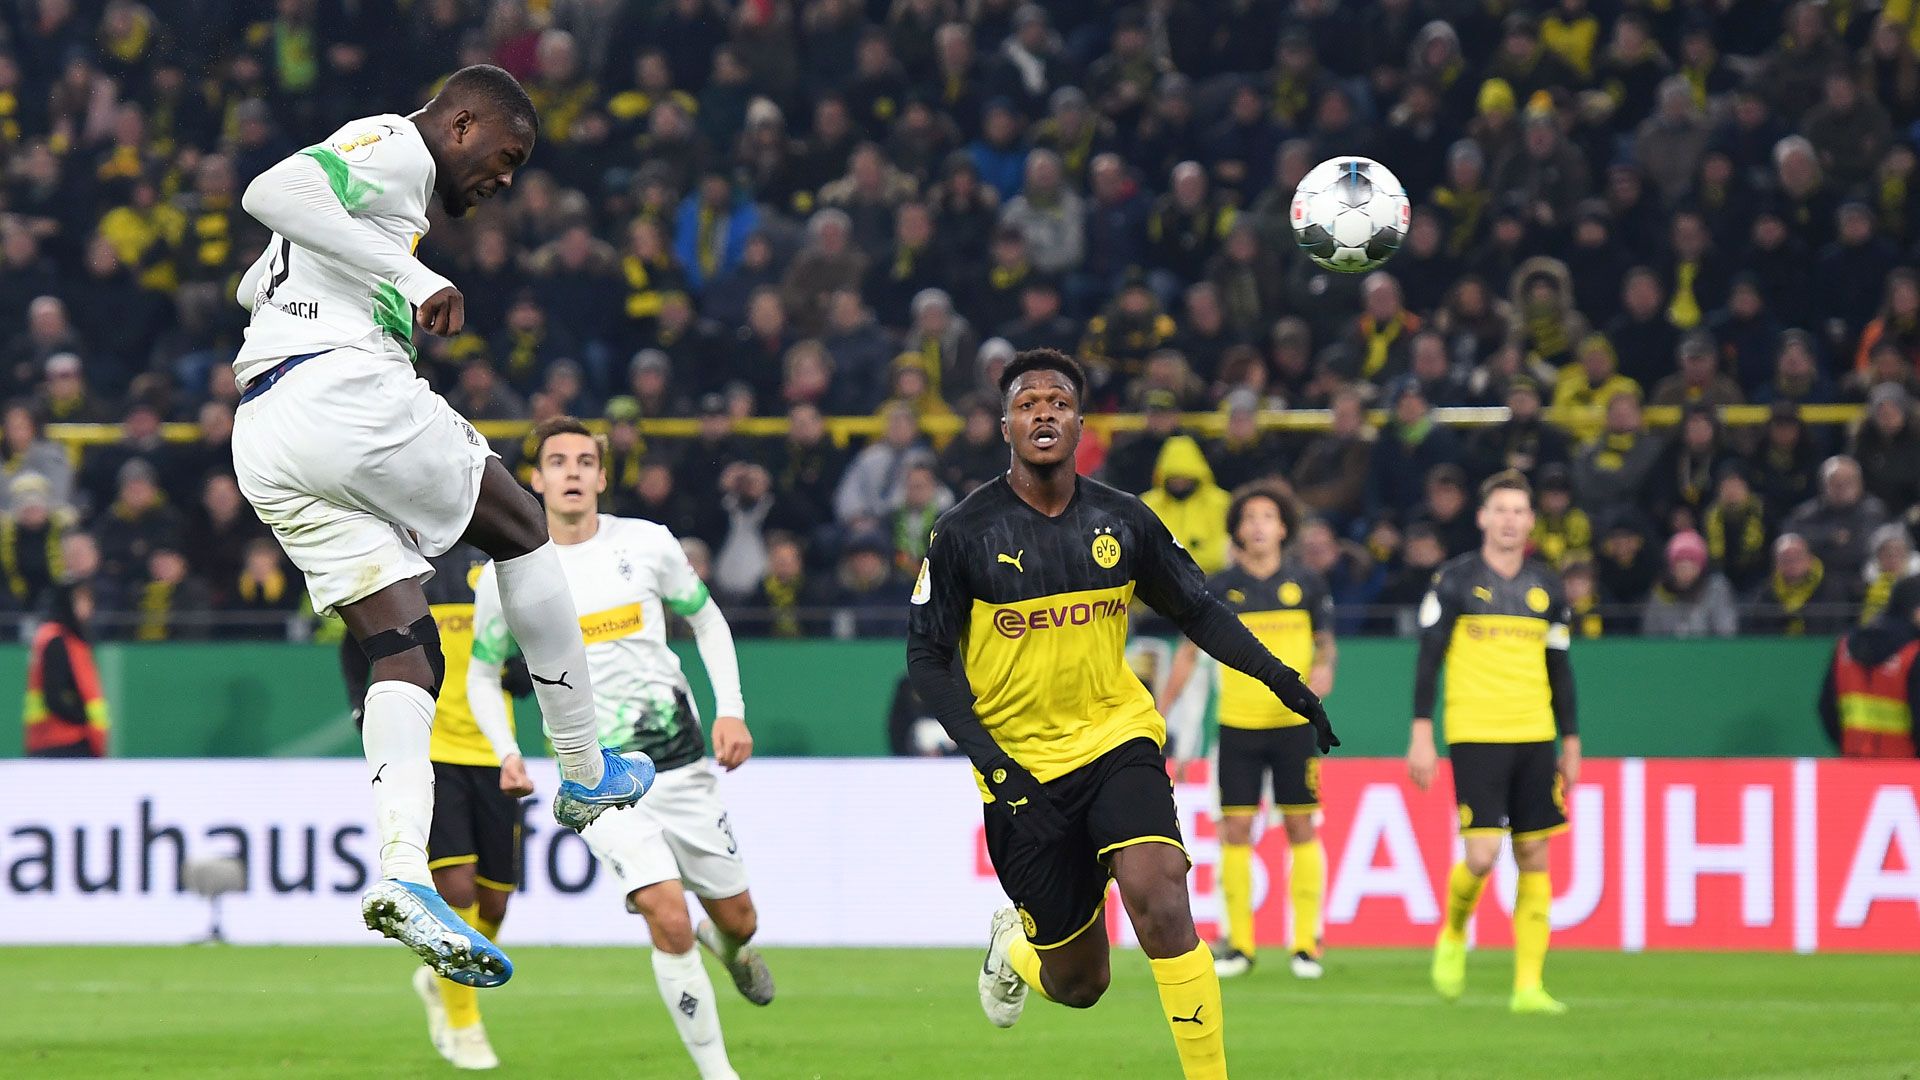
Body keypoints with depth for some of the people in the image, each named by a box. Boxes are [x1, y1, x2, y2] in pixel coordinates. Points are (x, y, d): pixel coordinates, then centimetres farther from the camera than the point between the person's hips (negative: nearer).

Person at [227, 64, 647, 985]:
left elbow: (254, 285, 42)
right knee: (522, 531, 12)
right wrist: (414, 279, -21)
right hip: (345, 390, -9)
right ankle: (585, 773, 19)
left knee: (406, 656, 3)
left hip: (262, 444, 9)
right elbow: (270, 193, -19)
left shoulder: (366, 162, 30)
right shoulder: (397, 149, 0)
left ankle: (402, 870, -16)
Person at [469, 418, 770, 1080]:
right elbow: (482, 673, 10)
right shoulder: (505, 575, -4)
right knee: (669, 921, -21)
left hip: (682, 760, 2)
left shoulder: (647, 545, -2)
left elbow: (708, 621, 13)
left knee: (737, 921, 12)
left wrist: (731, 711, 1)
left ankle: (729, 949, 51)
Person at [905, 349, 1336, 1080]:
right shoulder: (965, 534, -7)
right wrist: (993, 763, -14)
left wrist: (1283, 681, 1)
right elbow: (927, 661, -3)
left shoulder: (1124, 522, 1)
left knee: (1158, 901, -26)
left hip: (1117, 743, 1)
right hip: (1023, 767, -1)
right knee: (1078, 984, 4)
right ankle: (1014, 948, 42)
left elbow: (1198, 611, 14)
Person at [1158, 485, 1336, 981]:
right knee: (1235, 830, -2)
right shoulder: (1219, 588, 1)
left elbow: (1325, 640, 10)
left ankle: (1306, 942, 7)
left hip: (1294, 722, 0)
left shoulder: (1306, 583, 1)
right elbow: (1189, 650, 7)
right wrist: (1158, 714, 3)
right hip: (1238, 725, 0)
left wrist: (1323, 669, -13)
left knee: (1301, 829, 0)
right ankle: (1239, 944, 6)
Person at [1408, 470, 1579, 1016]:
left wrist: (1571, 744, 13)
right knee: (1482, 856, -13)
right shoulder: (1455, 581, -1)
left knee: (1534, 858, 0)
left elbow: (1559, 669, 16)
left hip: (1534, 741, 4)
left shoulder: (1546, 587, 11)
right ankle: (1453, 936, 18)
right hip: (1475, 738, -4)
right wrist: (1421, 735, -8)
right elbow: (1429, 658, -1)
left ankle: (1528, 985, 2)